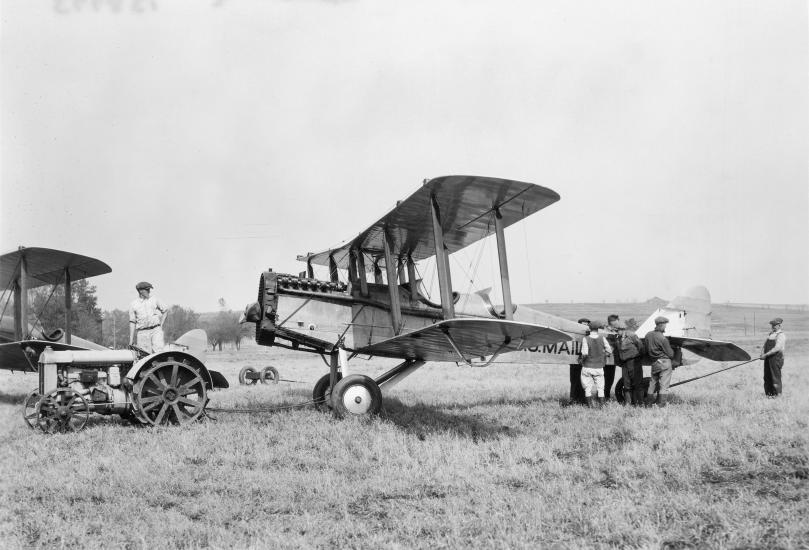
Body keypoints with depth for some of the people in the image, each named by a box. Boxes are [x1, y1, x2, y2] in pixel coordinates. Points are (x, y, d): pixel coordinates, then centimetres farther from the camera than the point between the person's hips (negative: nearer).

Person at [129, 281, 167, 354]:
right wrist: (131, 339, 2)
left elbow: (165, 311, 21)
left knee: (158, 350, -18)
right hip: (142, 332, 0)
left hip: (156, 330, 0)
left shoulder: (154, 300, 8)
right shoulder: (133, 304, 6)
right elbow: (132, 322, 6)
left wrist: (161, 324, 10)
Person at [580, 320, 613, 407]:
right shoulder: (602, 339, -5)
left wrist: (582, 358, -1)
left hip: (587, 367, -2)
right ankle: (602, 405, 11)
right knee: (600, 388, 11)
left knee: (587, 388, 8)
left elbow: (585, 353, -21)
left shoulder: (585, 339, -12)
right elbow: (609, 351, -1)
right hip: (599, 367, 2)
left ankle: (590, 406, 8)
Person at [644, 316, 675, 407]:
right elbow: (670, 354, -9)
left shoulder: (648, 335, 3)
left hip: (654, 363, 7)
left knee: (653, 383, 16)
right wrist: (673, 352, 12)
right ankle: (662, 404, -4)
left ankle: (648, 403, 19)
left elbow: (645, 350, 12)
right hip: (664, 362, -7)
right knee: (664, 384, -2)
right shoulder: (662, 338, -17)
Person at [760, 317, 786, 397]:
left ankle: (777, 394, 8)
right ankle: (768, 393, 22)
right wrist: (763, 352, -1)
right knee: (767, 376, 12)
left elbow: (777, 348, -20)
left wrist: (766, 354, -20)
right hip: (768, 358, 8)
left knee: (775, 376, -2)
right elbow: (765, 344, 18)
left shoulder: (781, 335, -12)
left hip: (776, 358, -8)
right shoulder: (771, 333, 15)